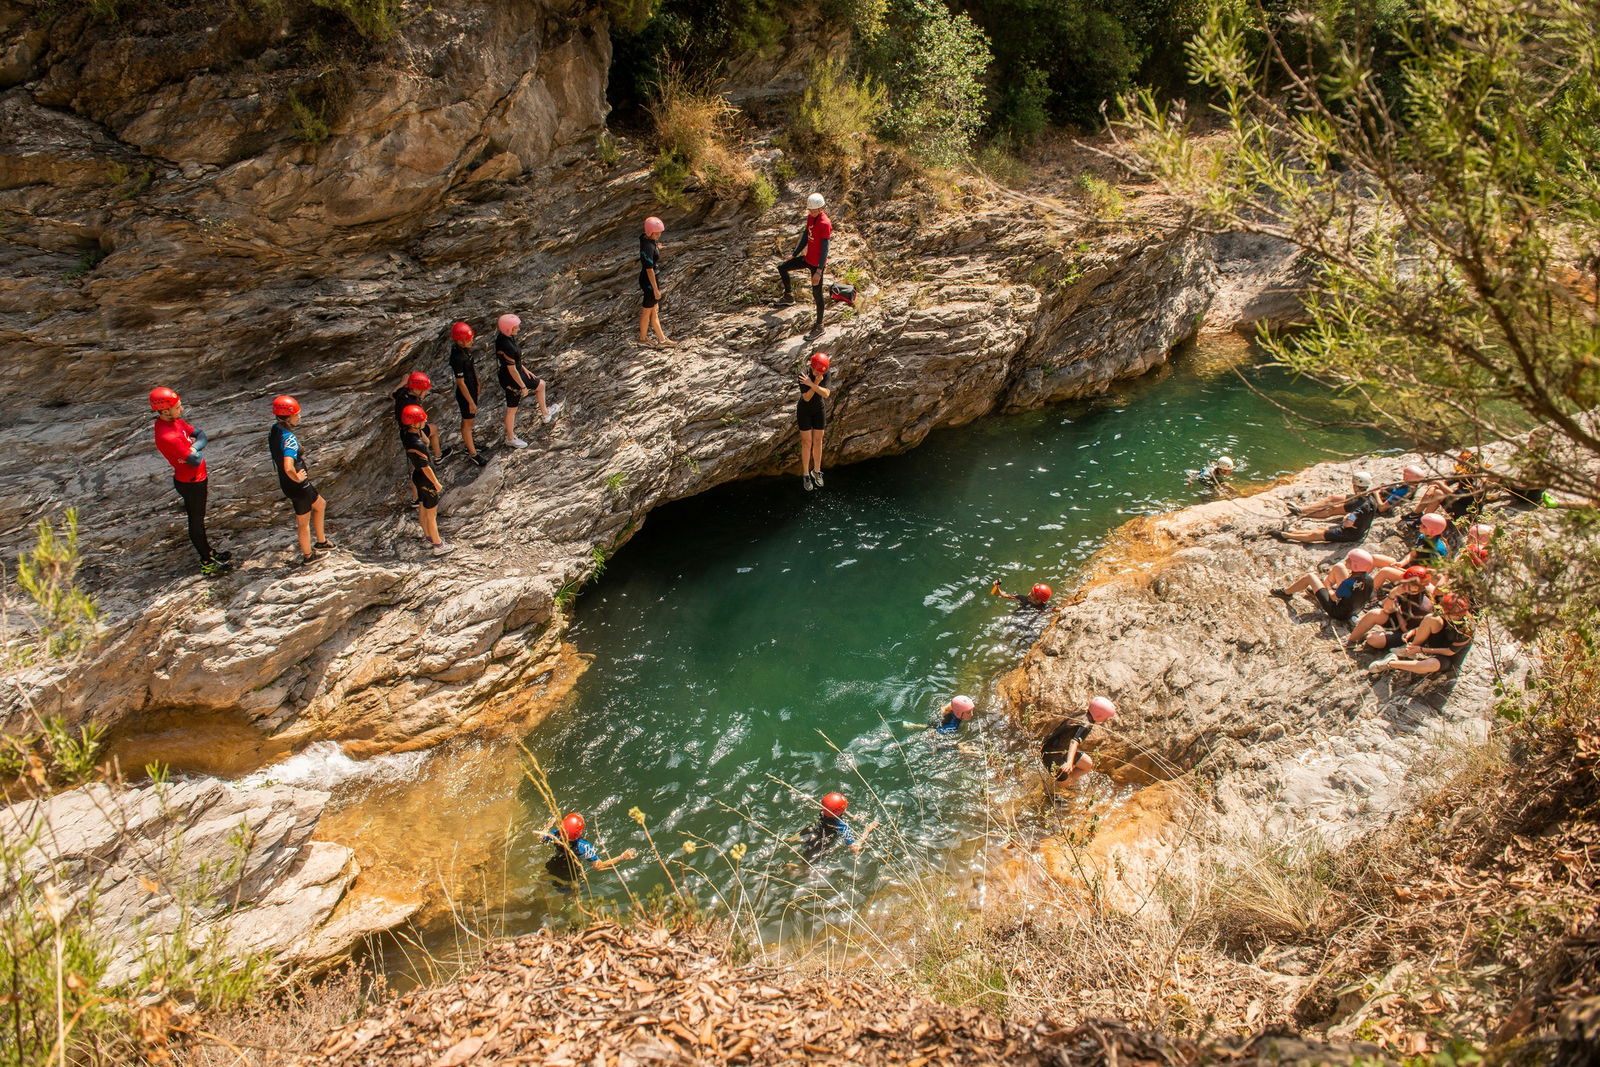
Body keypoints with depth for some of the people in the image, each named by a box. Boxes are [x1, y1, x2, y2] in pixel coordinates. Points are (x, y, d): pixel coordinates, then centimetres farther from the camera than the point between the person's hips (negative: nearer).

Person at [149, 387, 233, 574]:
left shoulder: (175, 421, -5)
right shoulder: (167, 437, -34)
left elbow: (200, 434, 0)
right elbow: (196, 460, -31)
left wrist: (194, 448, -21)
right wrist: (199, 452, -9)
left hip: (197, 478, 9)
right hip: (191, 484, -9)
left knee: (197, 518, 25)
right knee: (196, 522, 8)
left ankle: (208, 551, 42)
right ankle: (207, 563, 24)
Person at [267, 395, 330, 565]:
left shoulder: (274, 430, -3)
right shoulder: (289, 439, -32)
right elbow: (288, 468, -43)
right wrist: (297, 478, -24)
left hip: (285, 482, 9)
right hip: (297, 486, -9)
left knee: (320, 505, 29)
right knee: (304, 522, 13)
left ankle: (321, 542, 43)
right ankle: (308, 555, 34)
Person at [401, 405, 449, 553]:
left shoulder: (405, 433, -10)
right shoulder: (416, 444, -34)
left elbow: (425, 441, 4)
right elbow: (425, 467, -24)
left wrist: (420, 429, -11)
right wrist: (437, 484, -12)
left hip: (417, 475, 8)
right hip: (425, 479, -8)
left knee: (423, 508, 26)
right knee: (431, 514, 10)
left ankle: (428, 536, 46)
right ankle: (438, 544, 27)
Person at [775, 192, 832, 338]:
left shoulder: (825, 224, -24)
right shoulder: (811, 217, 1)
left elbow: (825, 249, -24)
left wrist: (819, 271, -26)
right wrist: (794, 255, 19)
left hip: (817, 263, -8)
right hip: (807, 258, 8)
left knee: (817, 294, 1)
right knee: (782, 267, 17)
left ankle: (819, 326, 14)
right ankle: (789, 295, 35)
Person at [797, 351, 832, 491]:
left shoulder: (826, 375, -18)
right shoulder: (803, 377, -29)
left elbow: (826, 394, -30)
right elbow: (806, 398, -33)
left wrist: (811, 384, -40)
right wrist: (817, 382, -41)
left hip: (818, 410, 4)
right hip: (804, 410, -4)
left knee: (818, 441, 11)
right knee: (807, 443, 1)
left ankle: (816, 471, 30)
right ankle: (806, 475, 16)